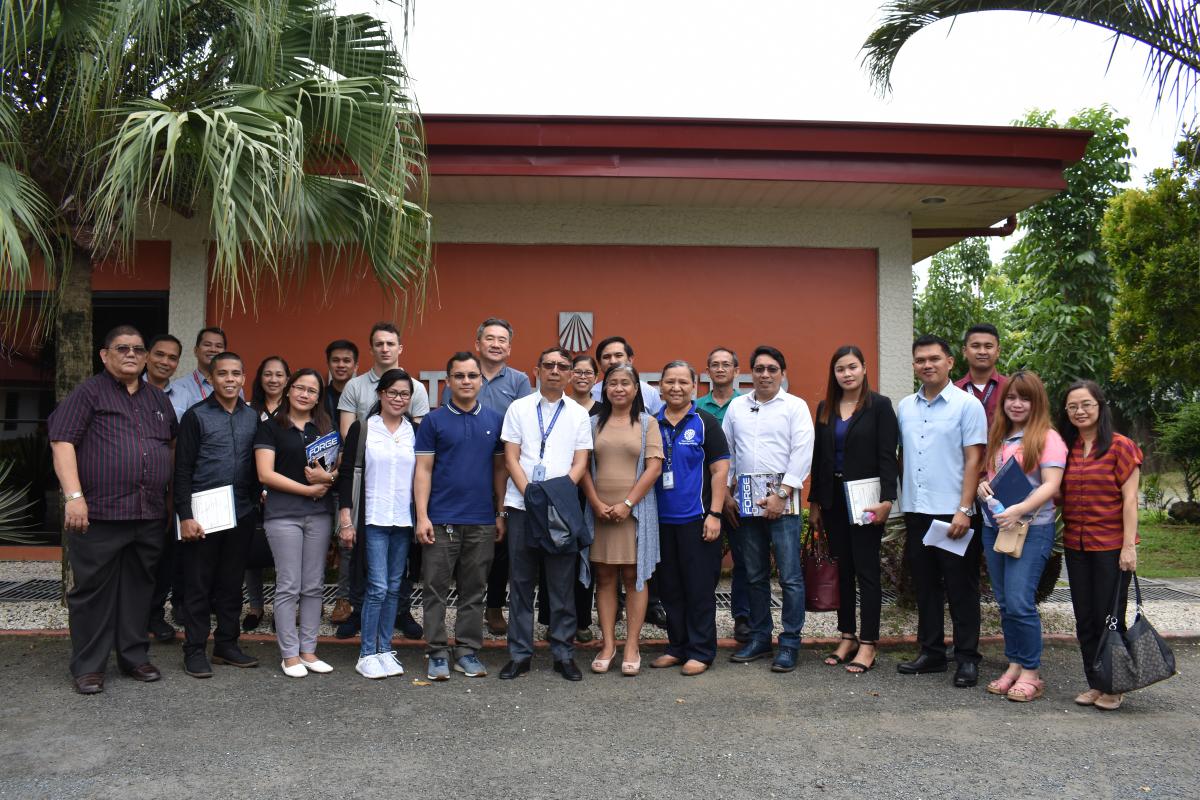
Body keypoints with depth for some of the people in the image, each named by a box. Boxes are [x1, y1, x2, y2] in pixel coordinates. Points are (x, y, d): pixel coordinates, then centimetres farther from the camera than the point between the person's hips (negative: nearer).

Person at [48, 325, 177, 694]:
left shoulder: (158, 398, 16)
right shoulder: (89, 393, -1)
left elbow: (173, 446, 24)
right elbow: (62, 442, -10)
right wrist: (74, 497, -19)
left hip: (149, 515, 5)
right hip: (99, 513, -5)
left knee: (139, 587, 12)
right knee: (93, 590, 3)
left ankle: (134, 657, 24)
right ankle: (88, 666, 14)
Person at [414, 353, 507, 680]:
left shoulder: (495, 420, 7)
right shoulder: (434, 420, 0)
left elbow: (500, 469, 10)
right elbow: (423, 470, -2)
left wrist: (501, 514, 6)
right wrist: (422, 516, -9)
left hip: (482, 521, 2)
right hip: (441, 519, -2)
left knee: (474, 591, 9)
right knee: (436, 589, 3)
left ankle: (467, 651, 19)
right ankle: (437, 653, 13)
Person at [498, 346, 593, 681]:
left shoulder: (579, 414, 8)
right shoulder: (519, 408, 7)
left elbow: (580, 463, 3)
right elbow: (511, 458, 2)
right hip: (522, 506, 0)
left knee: (562, 584, 4)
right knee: (521, 582, 5)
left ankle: (563, 654, 14)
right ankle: (519, 654, 14)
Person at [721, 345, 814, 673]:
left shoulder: (795, 406, 2)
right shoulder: (736, 407, 14)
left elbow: (801, 454, -6)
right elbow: (725, 452, 15)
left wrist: (781, 494, -13)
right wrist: (725, 494, 8)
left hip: (782, 499, -4)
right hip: (746, 502, 4)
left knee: (790, 576, -4)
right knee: (754, 575, 12)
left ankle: (790, 643, 5)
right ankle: (759, 638, 22)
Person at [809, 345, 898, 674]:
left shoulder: (879, 406, -4)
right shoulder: (825, 408, 9)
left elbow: (887, 456, -9)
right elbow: (818, 457, 11)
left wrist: (886, 499, -17)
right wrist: (815, 502, 10)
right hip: (834, 499, 5)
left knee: (866, 570, -1)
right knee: (843, 569, 11)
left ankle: (868, 645, 7)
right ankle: (847, 637, 19)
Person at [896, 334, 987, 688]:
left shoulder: (967, 405, -5)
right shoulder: (905, 407, 10)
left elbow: (973, 460, -8)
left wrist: (964, 509, -14)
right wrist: (898, 504, 8)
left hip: (952, 513, -5)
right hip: (915, 512, 5)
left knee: (961, 589, 3)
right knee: (925, 586, 13)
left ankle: (967, 659, 14)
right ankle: (931, 653, 23)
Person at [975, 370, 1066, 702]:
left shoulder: (1047, 437, -5)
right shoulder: (997, 437, 14)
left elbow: (1051, 485, -14)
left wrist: (1019, 509, -26)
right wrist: (982, 485, -2)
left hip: (1031, 528, -6)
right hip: (994, 527, 6)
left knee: (1019, 602, -10)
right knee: (1004, 603, 10)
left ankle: (1030, 673, 4)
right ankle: (1014, 666, 20)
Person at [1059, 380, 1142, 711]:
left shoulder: (1120, 447, -6)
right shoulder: (1065, 449, 9)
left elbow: (1129, 500, -9)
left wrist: (1128, 546, -13)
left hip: (1111, 546, -5)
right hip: (1076, 546, 5)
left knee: (1109, 618, 3)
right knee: (1085, 619, 10)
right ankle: (1094, 683, 22)